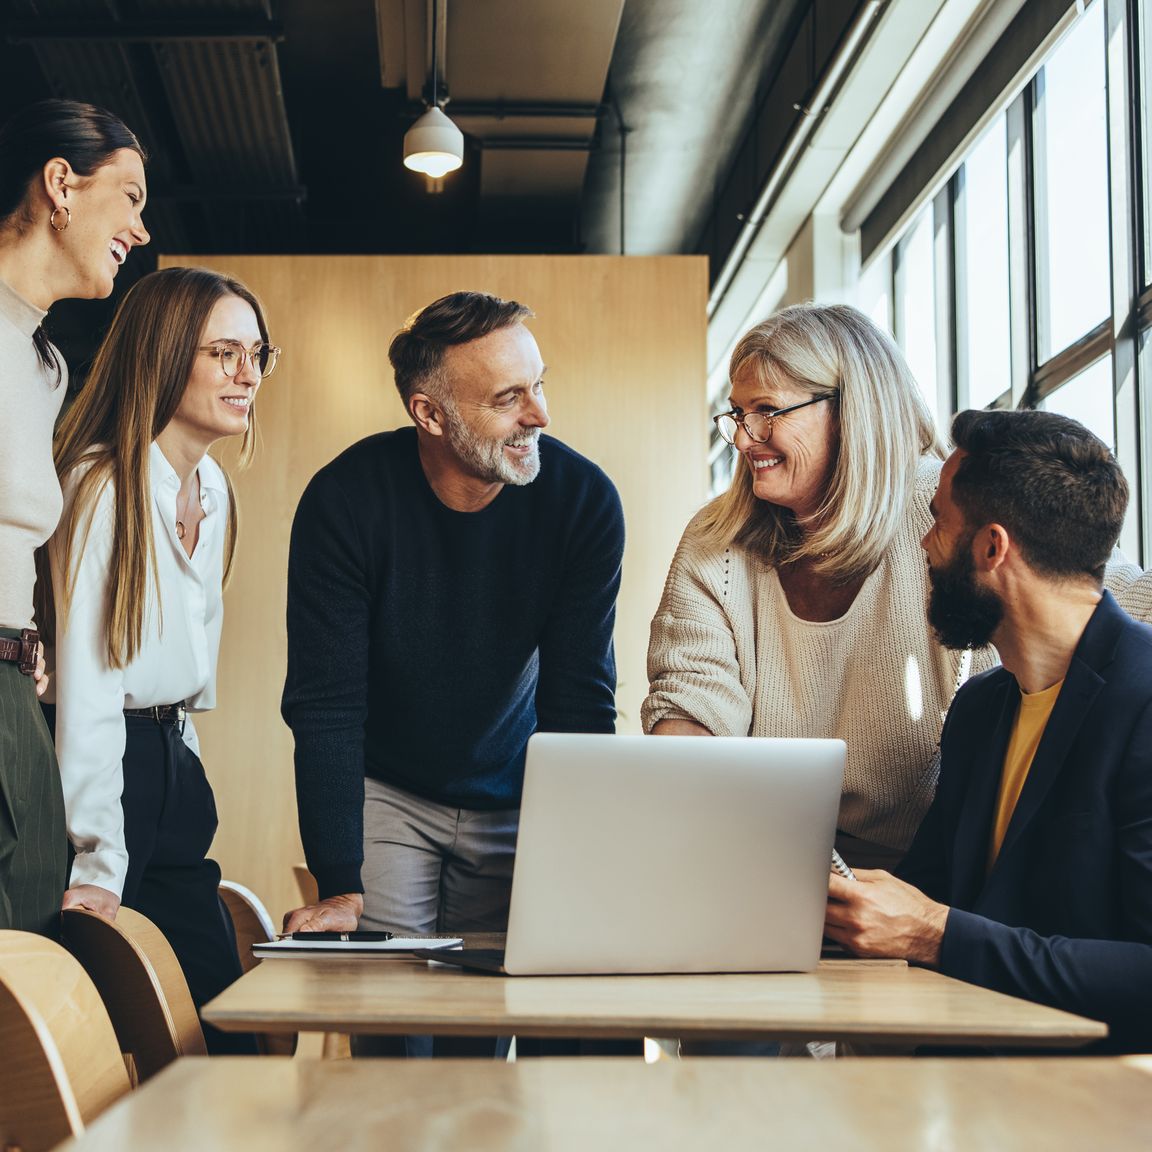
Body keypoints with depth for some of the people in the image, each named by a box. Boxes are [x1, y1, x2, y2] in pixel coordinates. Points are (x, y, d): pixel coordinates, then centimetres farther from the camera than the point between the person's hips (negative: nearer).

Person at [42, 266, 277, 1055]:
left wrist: (183, 766, 12)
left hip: (172, 765, 8)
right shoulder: (104, 487, -15)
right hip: (105, 767, -8)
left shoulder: (213, 488, 11)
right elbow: (87, 681, -19)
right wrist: (99, 863, -22)